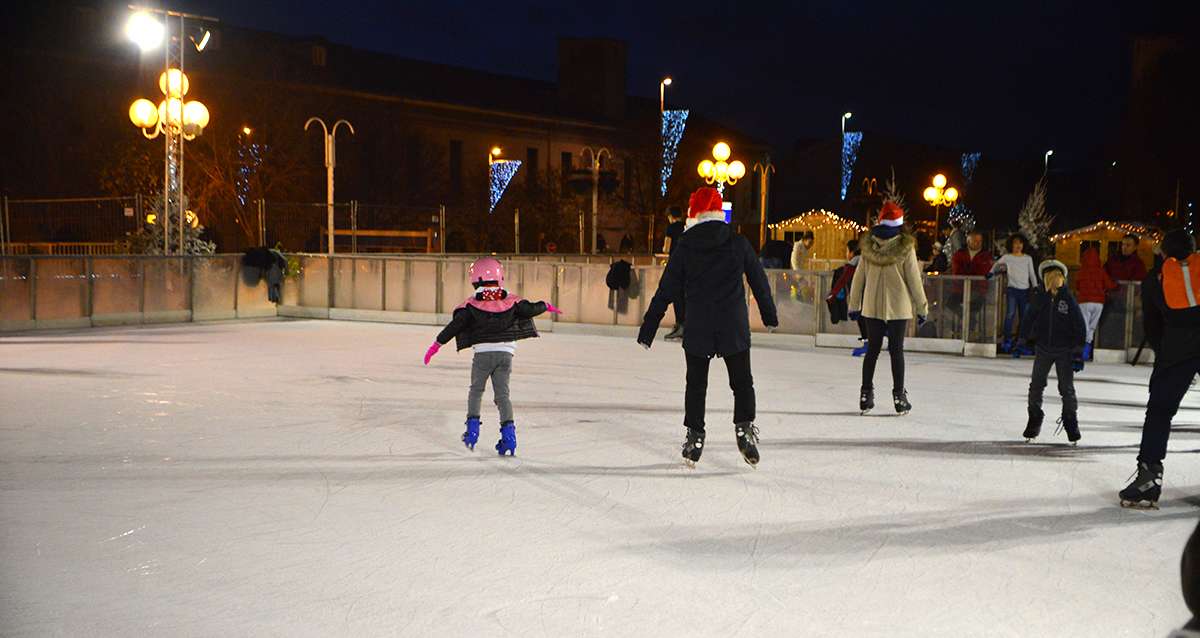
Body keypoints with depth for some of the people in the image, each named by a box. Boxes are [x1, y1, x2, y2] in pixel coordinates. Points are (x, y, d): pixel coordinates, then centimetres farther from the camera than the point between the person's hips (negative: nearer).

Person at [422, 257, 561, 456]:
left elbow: (454, 326, -7)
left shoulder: (470, 307, -6)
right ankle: (508, 430, -6)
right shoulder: (511, 302, -2)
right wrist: (546, 306, 21)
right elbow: (531, 309, -1)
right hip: (506, 353, 1)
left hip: (483, 353, -1)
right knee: (502, 393, 7)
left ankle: (472, 427, 14)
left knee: (476, 390, 19)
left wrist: (437, 344, 0)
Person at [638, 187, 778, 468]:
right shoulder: (739, 243, -1)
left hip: (697, 329, 0)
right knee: (742, 382, 12)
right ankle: (744, 427, -5)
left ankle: (695, 436, 11)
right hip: (735, 328, 0)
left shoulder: (685, 246, -2)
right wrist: (769, 314, 22)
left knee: (696, 385, 12)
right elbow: (759, 281, 7)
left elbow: (666, 290, -1)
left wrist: (648, 327, 5)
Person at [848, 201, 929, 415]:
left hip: (872, 307, 3)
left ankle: (866, 396, 13)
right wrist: (922, 307, 3)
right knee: (896, 351, 4)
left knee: (872, 350, 11)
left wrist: (854, 305, 14)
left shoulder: (868, 246, -1)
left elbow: (858, 278, 4)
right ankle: (899, 396, 6)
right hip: (899, 308, -3)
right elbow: (914, 280, -6)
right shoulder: (905, 247, -10)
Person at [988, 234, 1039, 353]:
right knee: (1010, 314, -16)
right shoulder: (1007, 258, 4)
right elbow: (997, 264, 21)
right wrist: (991, 272, 8)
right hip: (1012, 289, -3)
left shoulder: (1028, 258, 10)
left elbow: (1032, 274, 12)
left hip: (1025, 290, 3)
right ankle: (1007, 341, -15)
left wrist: (1035, 287, 2)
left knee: (1025, 317, 3)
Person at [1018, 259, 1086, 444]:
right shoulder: (1039, 297, -5)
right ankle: (1034, 420, 23)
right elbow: (1028, 319, 7)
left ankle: (1070, 421, 20)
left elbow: (1079, 326, -5)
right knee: (1036, 386, 6)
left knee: (1067, 389, 3)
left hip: (1064, 351, -2)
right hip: (1043, 348, 2)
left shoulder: (1068, 299, -10)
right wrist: (1023, 339, 5)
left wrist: (1078, 352, -6)